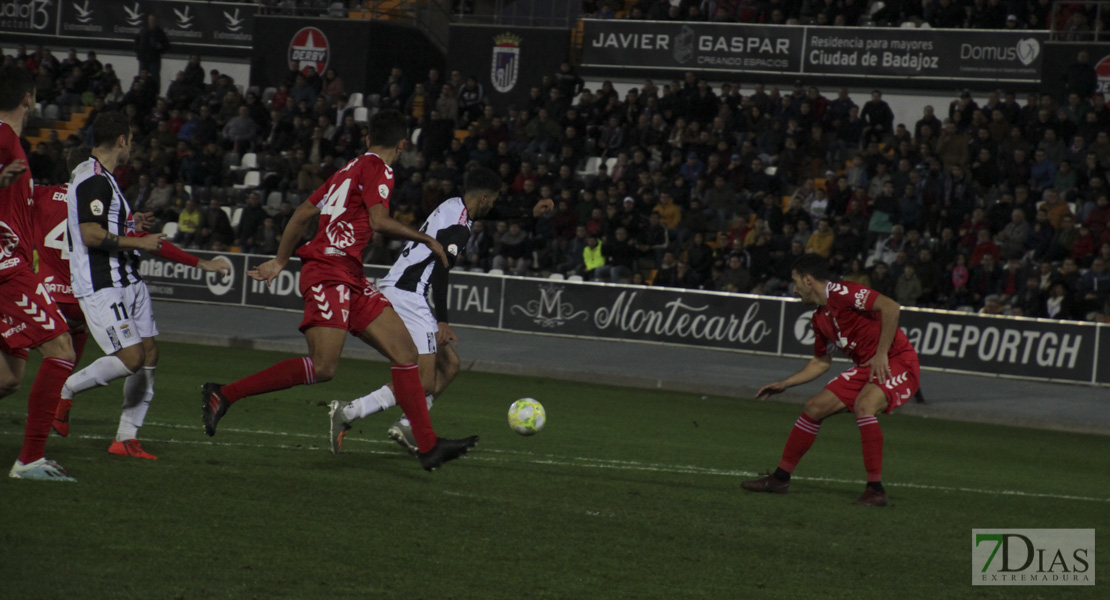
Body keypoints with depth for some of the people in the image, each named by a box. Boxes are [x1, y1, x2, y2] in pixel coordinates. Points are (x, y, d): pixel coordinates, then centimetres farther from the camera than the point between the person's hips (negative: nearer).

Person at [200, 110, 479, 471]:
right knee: (322, 367, -19)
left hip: (351, 279, 10)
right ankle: (224, 395, -10)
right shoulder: (378, 169, -4)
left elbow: (303, 213, 24)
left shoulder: (349, 169, 22)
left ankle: (428, 447, -2)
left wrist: (280, 261, 30)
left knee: (405, 352, 2)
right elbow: (379, 221, -19)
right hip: (330, 273, -10)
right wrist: (425, 239, -8)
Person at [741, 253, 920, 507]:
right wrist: (784, 384, 22)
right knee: (814, 407, 6)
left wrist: (881, 354, -25)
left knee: (863, 405, -34)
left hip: (897, 363, -9)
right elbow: (821, 361, 25)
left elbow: (890, 307, -27)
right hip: (866, 369, 9)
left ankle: (876, 490, -27)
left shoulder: (841, 293, -17)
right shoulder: (820, 317, 12)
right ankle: (780, 478, 17)